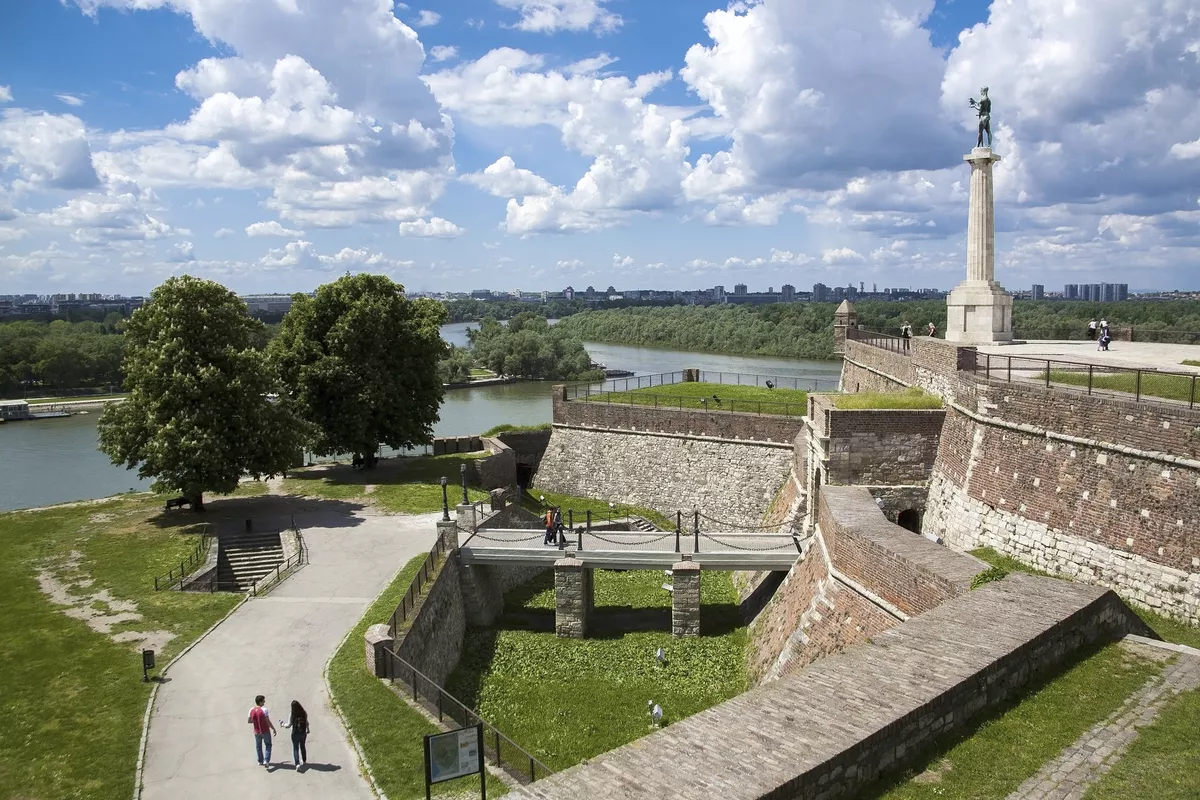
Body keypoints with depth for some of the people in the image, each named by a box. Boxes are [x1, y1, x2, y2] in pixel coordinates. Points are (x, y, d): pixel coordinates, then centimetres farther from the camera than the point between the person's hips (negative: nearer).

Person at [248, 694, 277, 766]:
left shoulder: (252, 710, -6)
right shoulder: (264, 710, -21)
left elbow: (249, 721, 1)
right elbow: (268, 721, -20)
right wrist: (273, 729, -9)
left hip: (257, 732, 4)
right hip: (265, 731, -4)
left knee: (258, 747, 20)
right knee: (268, 745, 13)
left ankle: (260, 761, 30)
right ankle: (266, 761, 2)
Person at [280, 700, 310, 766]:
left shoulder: (292, 715, -19)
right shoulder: (304, 713, -8)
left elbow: (289, 725, -12)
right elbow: (306, 722, 4)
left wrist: (283, 725, 9)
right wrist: (307, 729, 22)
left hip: (295, 734, -4)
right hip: (303, 733, 4)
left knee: (295, 748, 5)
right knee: (302, 746, 23)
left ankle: (297, 763, -7)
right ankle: (304, 760, 37)